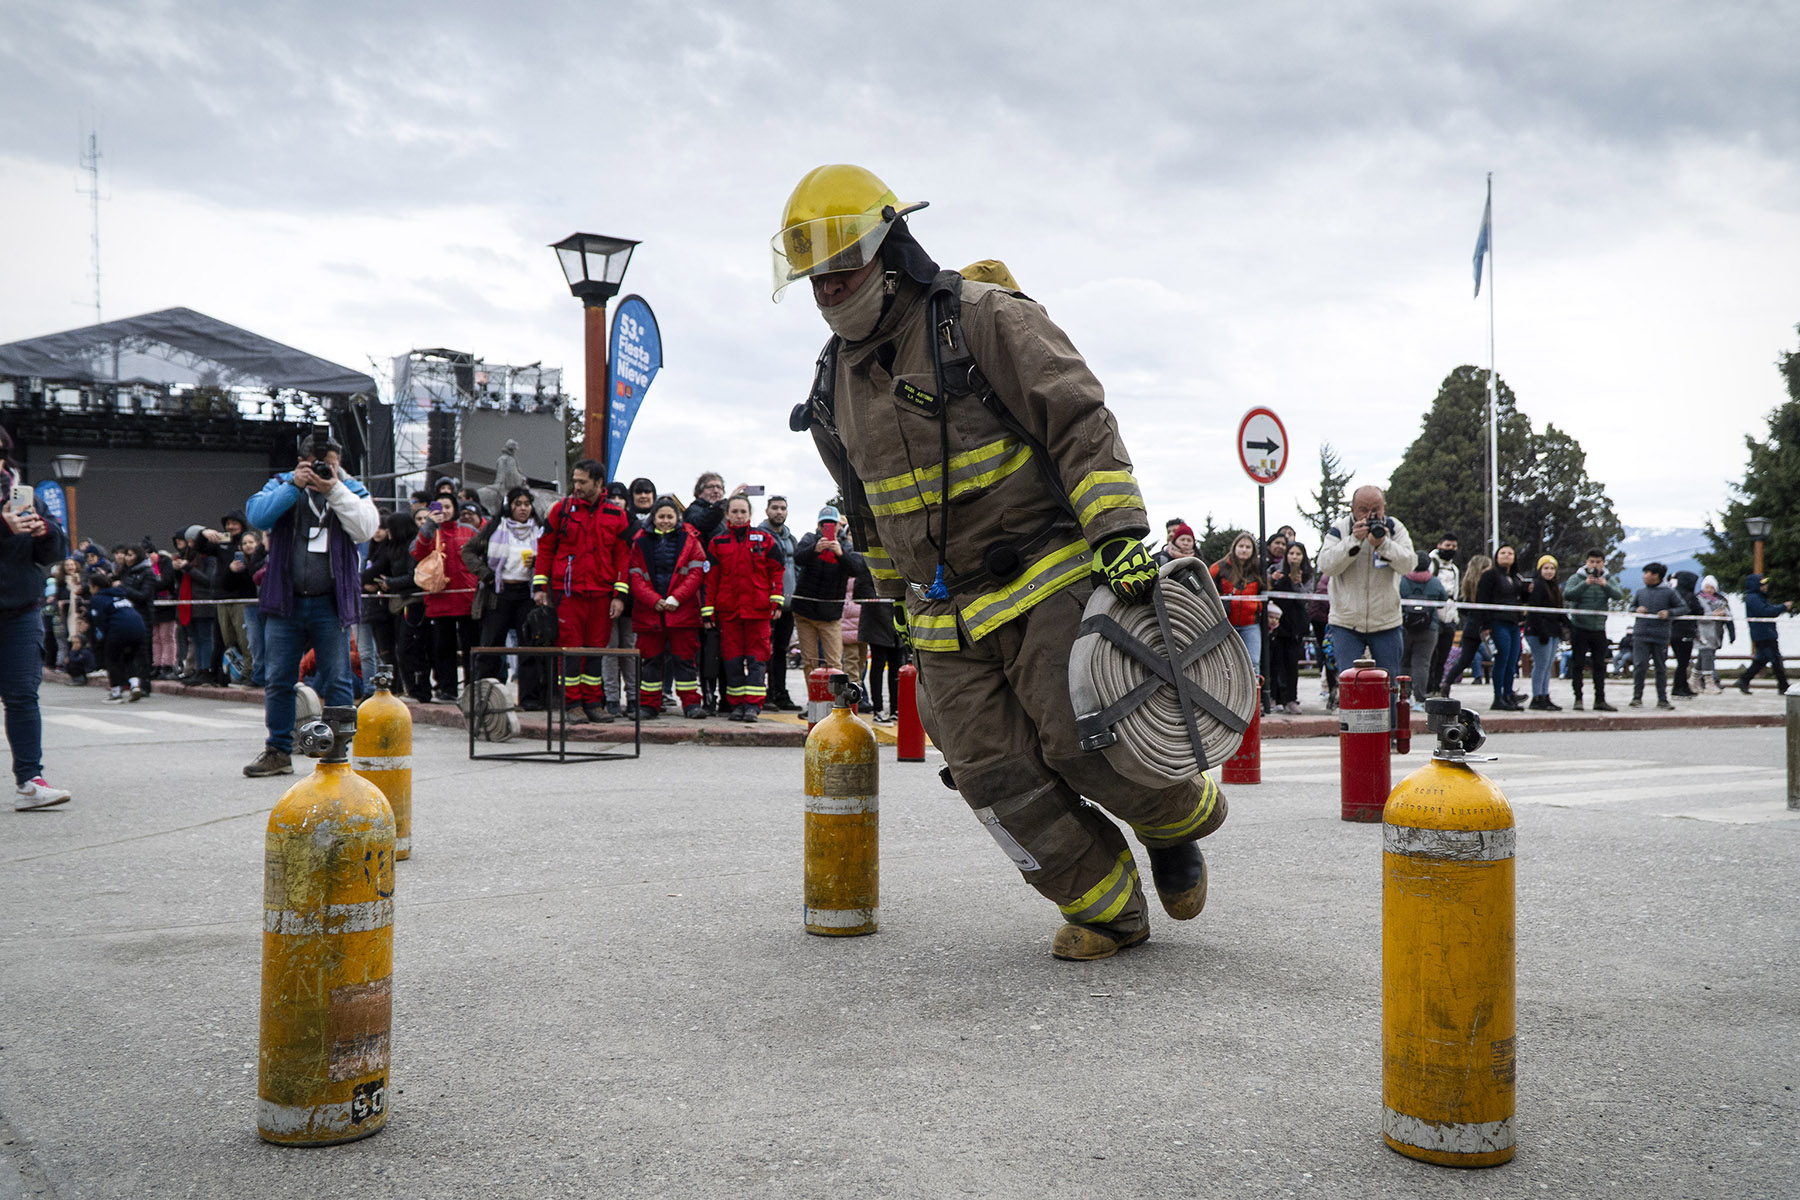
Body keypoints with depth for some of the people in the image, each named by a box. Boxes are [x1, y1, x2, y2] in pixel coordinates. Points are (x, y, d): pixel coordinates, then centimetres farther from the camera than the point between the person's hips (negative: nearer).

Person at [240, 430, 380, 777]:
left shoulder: (350, 489, 8)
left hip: (331, 604, -1)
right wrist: (294, 485, -14)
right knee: (277, 681, 7)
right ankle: (278, 752, 18)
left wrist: (334, 490, -14)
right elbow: (257, 515, -10)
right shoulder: (282, 485, 9)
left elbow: (366, 527, -10)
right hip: (285, 602, 1)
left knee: (337, 683, 0)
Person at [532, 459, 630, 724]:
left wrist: (620, 595, 1)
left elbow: (622, 556, 7)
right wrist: (539, 585, 2)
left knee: (597, 647, 5)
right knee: (570, 646, -2)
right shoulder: (562, 509, 4)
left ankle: (593, 702, 13)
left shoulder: (616, 515, 6)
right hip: (568, 591, -1)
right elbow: (545, 548, 8)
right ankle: (573, 703, 4)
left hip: (602, 593, 1)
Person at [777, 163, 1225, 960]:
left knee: (1084, 744, -13)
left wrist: (1118, 531, -23)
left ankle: (1182, 818, 20)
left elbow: (1079, 418, -14)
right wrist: (903, 600, 26)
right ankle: (1107, 909, 16)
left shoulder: (982, 319, -8)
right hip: (949, 623, 6)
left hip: (1046, 582, -6)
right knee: (997, 776, -2)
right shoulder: (835, 385, 13)